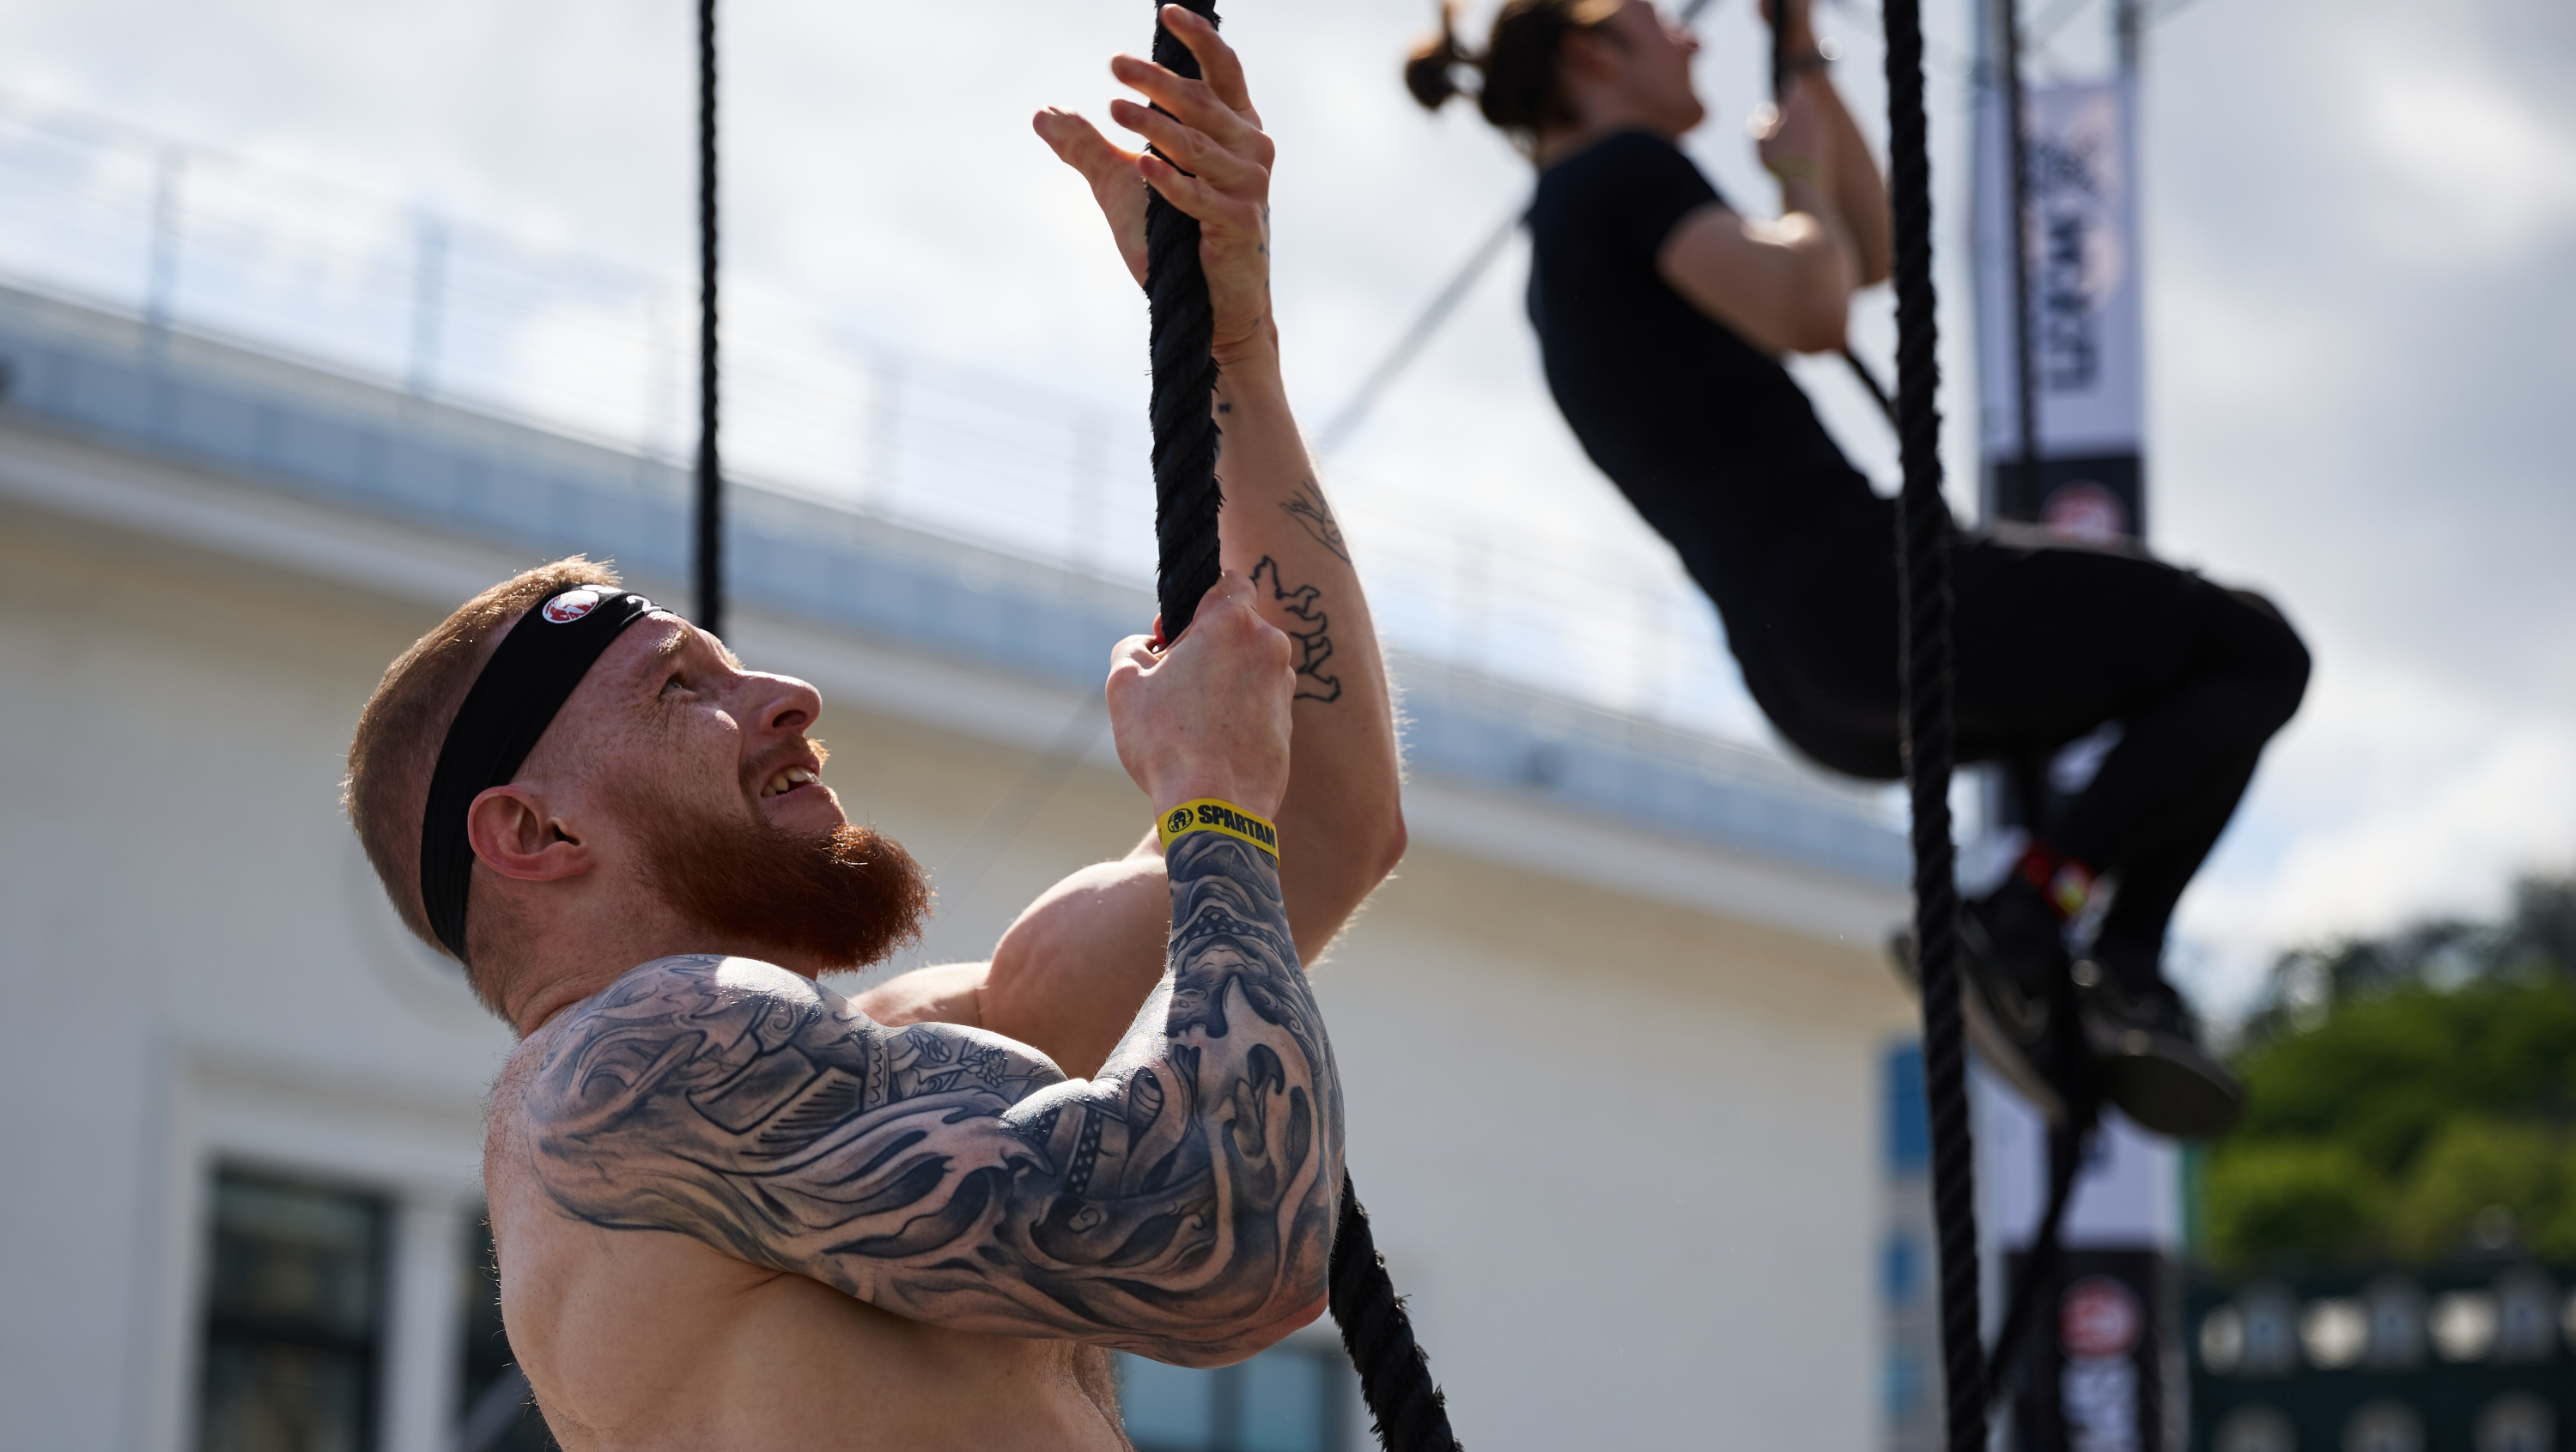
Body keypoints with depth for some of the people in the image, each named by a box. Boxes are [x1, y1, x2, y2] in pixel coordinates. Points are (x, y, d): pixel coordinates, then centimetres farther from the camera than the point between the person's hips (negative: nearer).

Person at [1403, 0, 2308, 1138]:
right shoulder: (1619, 169, -5)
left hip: (1808, 684, 10)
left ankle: (2124, 974, 5)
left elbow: (1870, 256, 32)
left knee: (2195, 669, 22)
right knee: (2256, 651, 1)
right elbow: (1814, 313, -22)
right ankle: (2025, 917, -10)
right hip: (1860, 587, -10)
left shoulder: (1575, 273, 24)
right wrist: (1804, 175, -2)